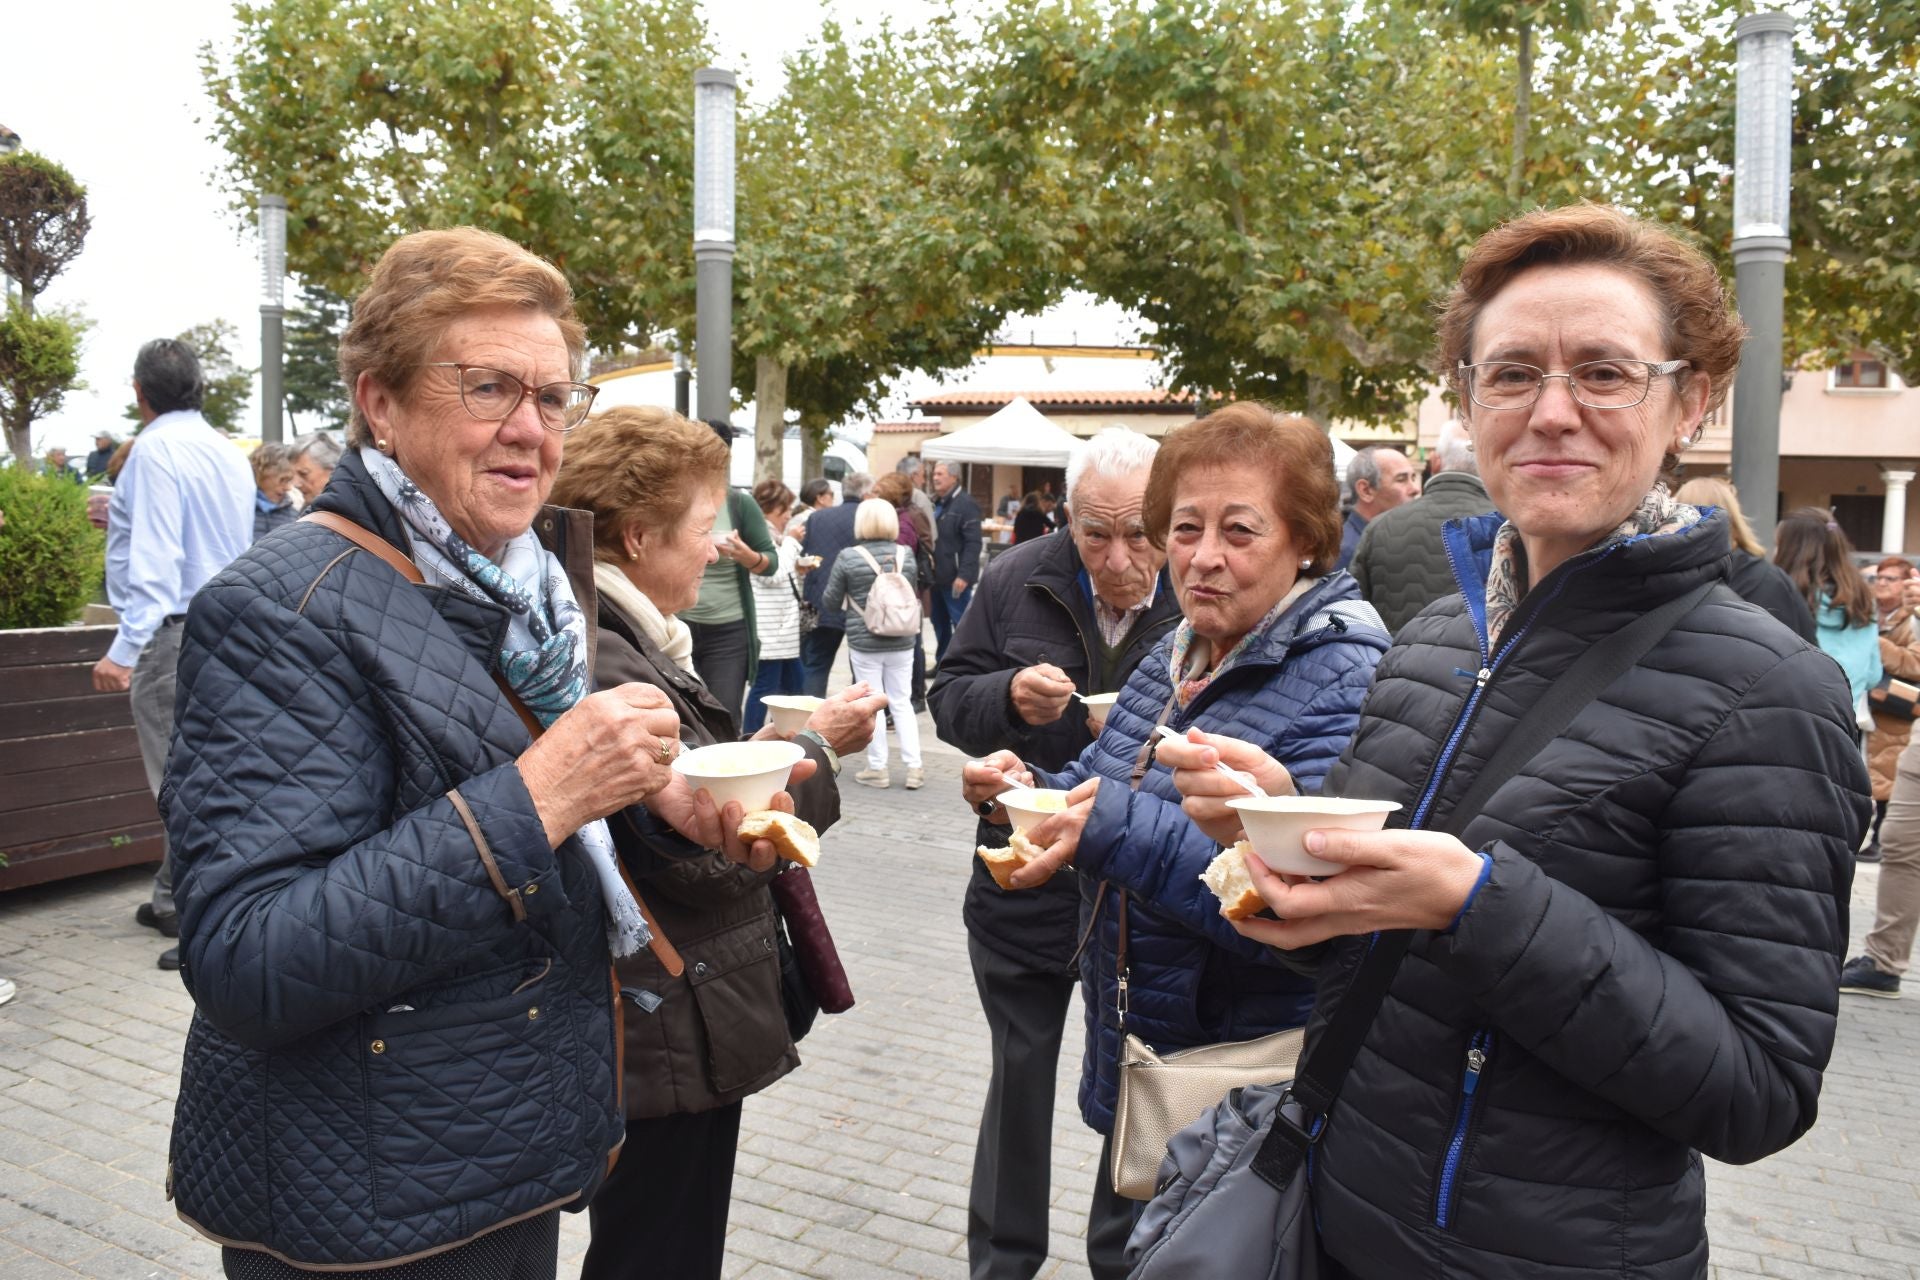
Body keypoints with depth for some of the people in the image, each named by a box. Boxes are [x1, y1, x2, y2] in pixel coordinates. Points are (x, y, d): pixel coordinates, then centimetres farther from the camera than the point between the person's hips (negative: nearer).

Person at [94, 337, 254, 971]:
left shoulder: (156, 450, -12)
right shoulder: (227, 452, 13)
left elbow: (155, 561, -20)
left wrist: (126, 648, -21)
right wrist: (125, 520, 41)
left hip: (172, 630, -9)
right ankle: (173, 900, 31)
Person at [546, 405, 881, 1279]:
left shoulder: (630, 642, 8)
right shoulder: (606, 666, -24)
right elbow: (706, 855, -24)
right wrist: (815, 749, -13)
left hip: (666, 1029, 10)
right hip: (671, 1038, -10)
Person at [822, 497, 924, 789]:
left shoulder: (848, 557, -10)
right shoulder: (905, 554, 0)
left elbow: (830, 602, -3)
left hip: (864, 643, -3)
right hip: (902, 641, 3)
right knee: (901, 702, 12)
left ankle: (877, 768, 13)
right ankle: (914, 767, 11)